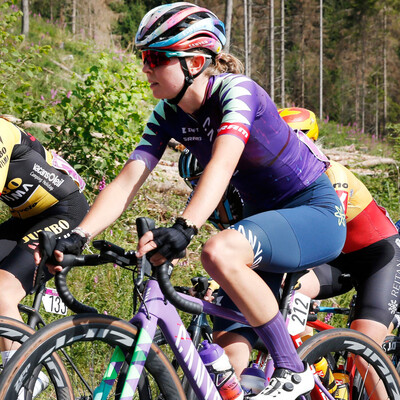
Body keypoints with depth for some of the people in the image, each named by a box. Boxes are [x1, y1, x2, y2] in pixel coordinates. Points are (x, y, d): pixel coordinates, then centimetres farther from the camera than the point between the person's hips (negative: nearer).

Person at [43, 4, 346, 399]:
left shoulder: (235, 91, -22)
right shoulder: (168, 115, -3)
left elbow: (222, 164, -39)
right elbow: (127, 181, -11)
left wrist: (183, 228, -54)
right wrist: (77, 236, -26)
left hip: (317, 214, -8)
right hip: (264, 216, 8)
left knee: (219, 252, -34)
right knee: (226, 354, -3)